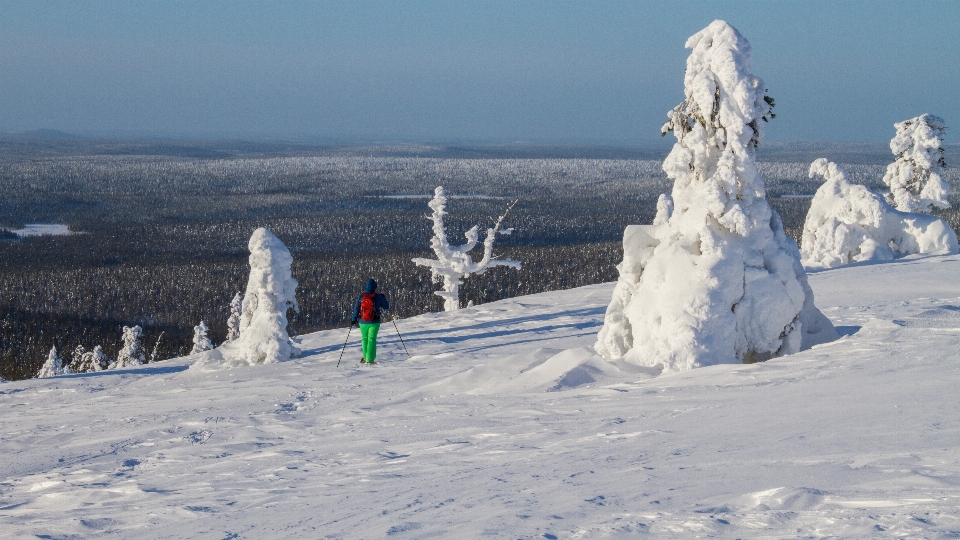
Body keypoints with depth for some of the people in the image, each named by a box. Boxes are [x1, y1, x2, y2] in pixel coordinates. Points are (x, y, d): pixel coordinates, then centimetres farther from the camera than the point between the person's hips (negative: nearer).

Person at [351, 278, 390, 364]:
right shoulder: (378, 297, -10)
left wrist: (354, 319, 7)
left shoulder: (361, 297, -5)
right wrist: (384, 299, 20)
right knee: (372, 339, 2)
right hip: (374, 322, -2)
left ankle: (365, 357, 24)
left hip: (363, 322, 2)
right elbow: (386, 306, 2)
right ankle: (370, 359, -4)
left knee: (365, 338, 19)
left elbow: (356, 308, -2)